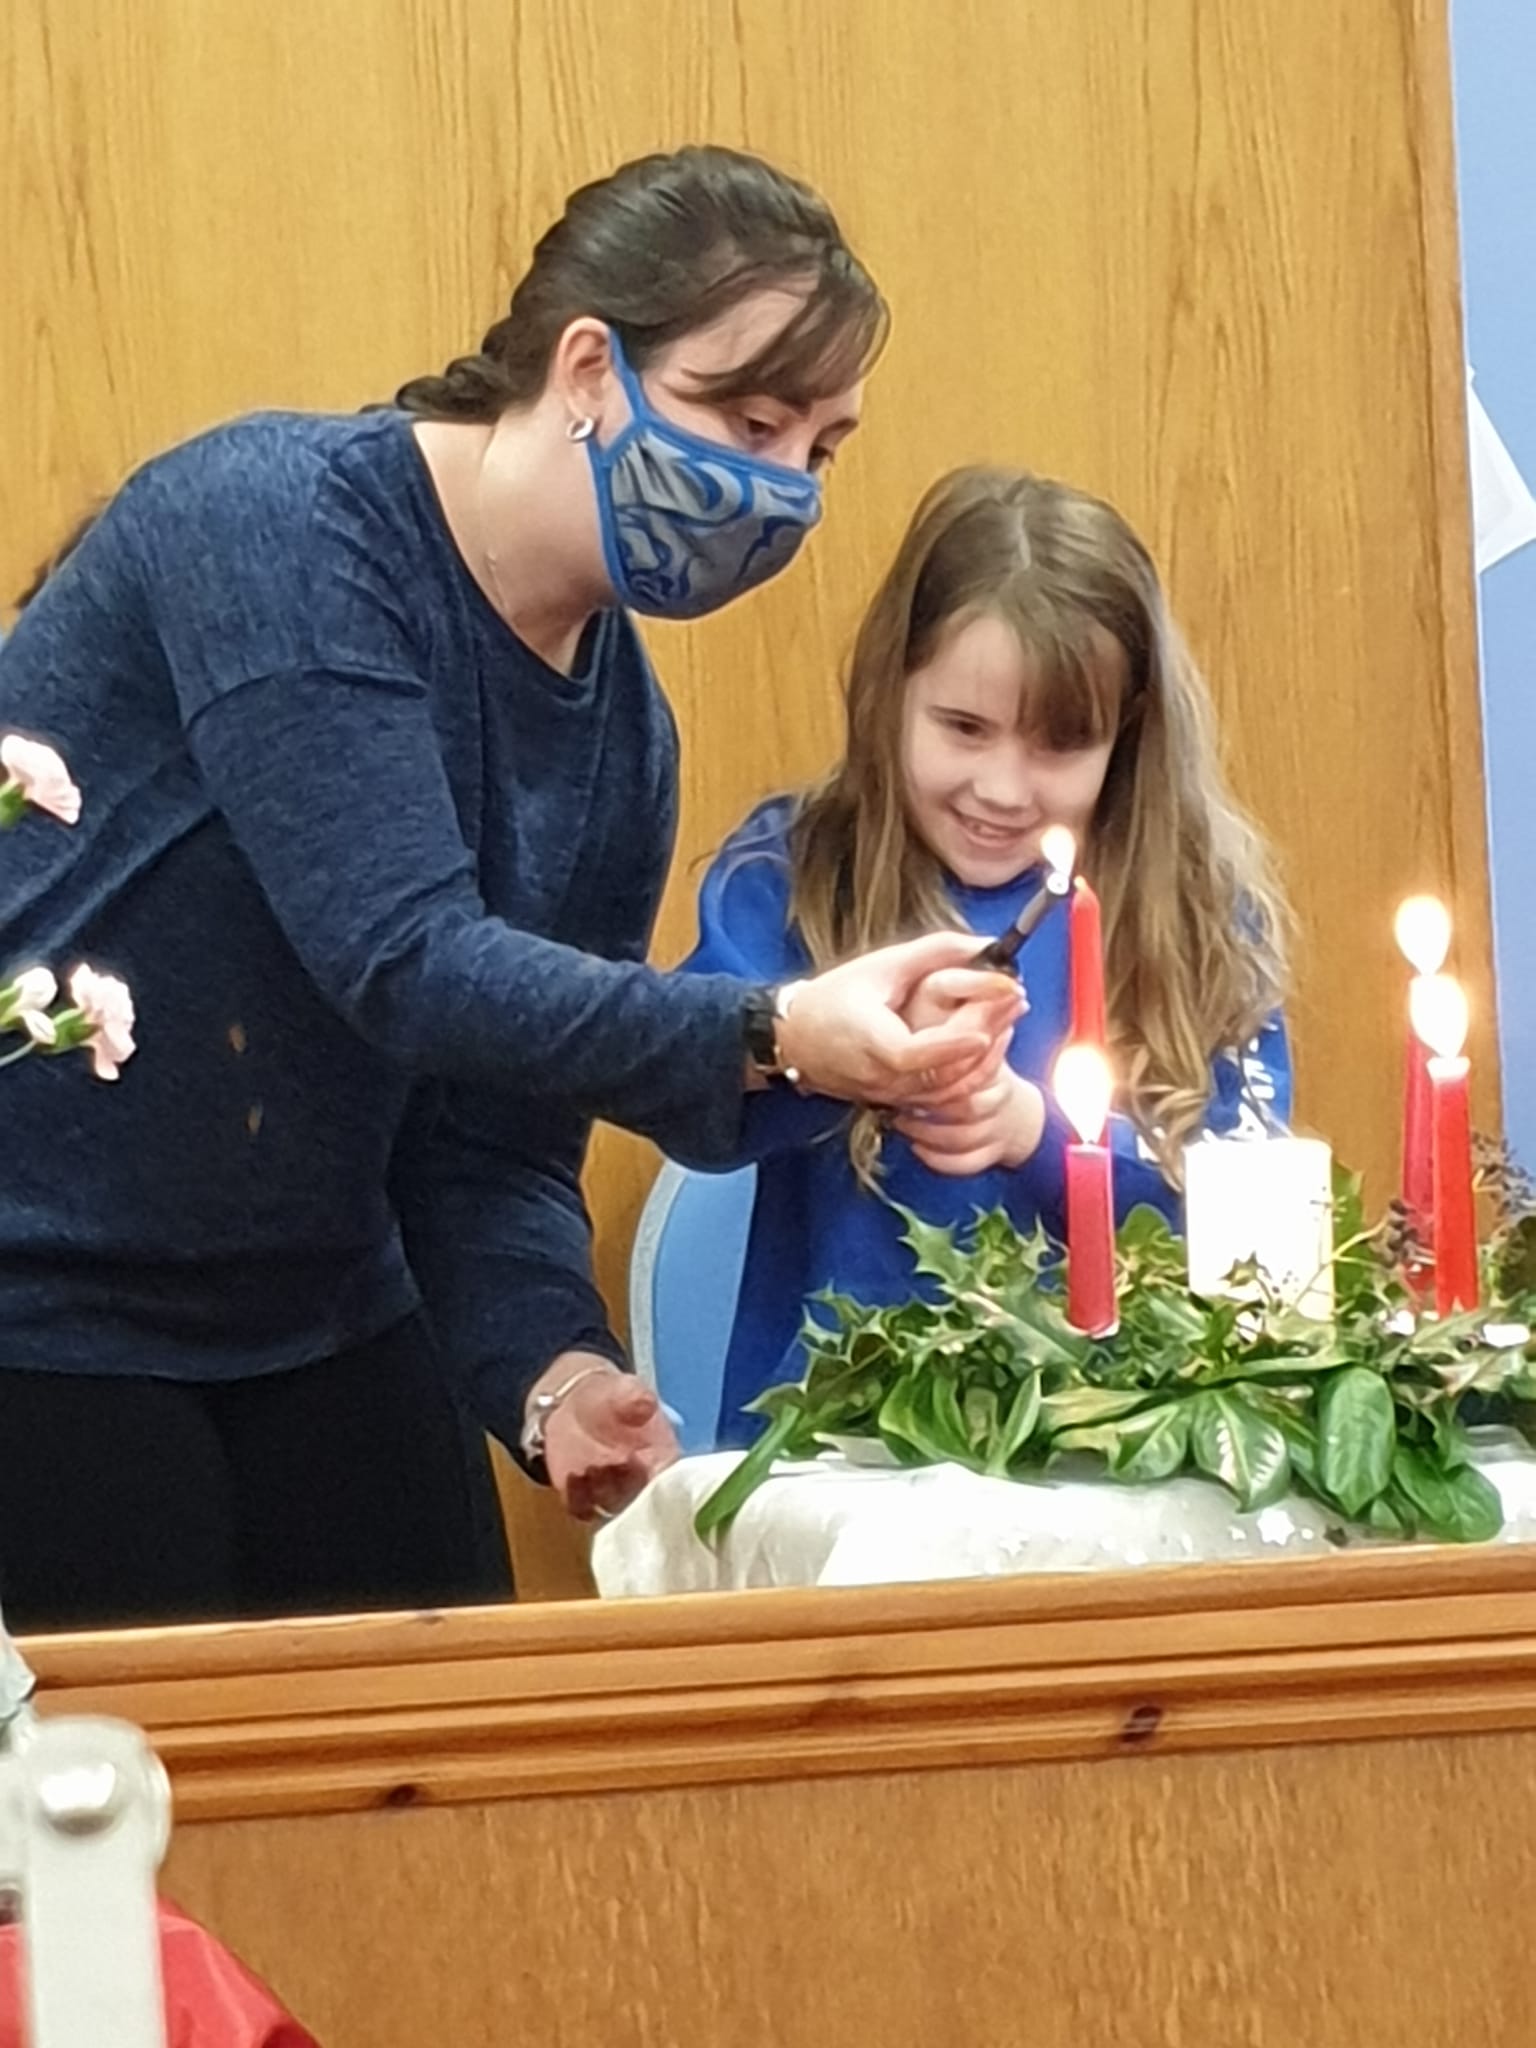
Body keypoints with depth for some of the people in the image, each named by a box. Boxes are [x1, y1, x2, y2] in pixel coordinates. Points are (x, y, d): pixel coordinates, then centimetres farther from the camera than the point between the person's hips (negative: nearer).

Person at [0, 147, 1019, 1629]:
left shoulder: (618, 737, 3)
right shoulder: (284, 523, -19)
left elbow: (491, 1141, 2)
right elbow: (403, 962, -28)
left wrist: (547, 1367, -16)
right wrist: (770, 1039, -37)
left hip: (316, 1320, 7)